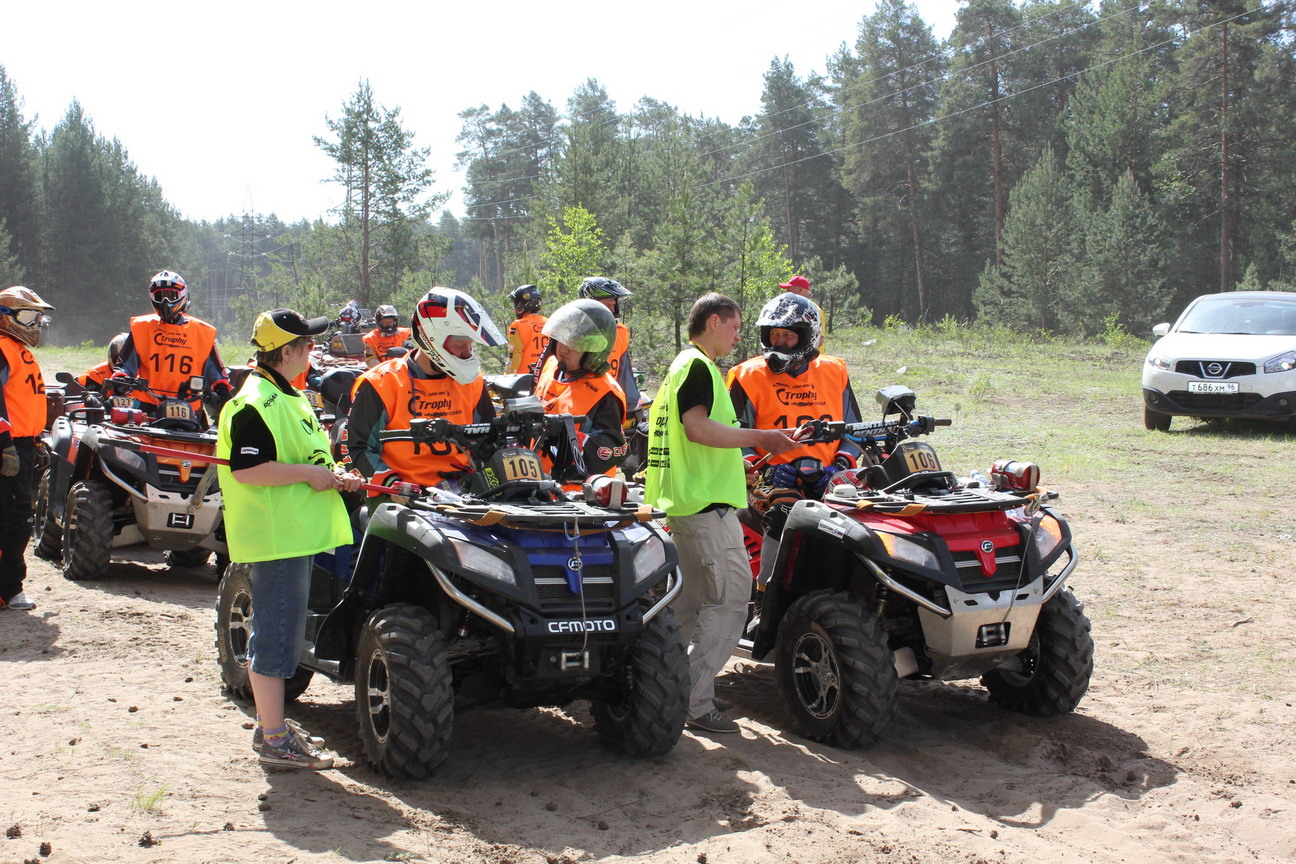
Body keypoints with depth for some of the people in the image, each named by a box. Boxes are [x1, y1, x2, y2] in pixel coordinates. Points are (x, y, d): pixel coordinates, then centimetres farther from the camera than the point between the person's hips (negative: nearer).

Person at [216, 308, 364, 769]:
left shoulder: (286, 397, 17)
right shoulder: (255, 403, -17)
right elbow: (246, 469, -25)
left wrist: (333, 475, 9)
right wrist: (308, 472, -21)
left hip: (293, 532, 11)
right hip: (274, 536, -11)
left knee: (276, 631, 17)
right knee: (277, 634, -6)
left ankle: (270, 721, 28)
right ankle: (276, 740, -1)